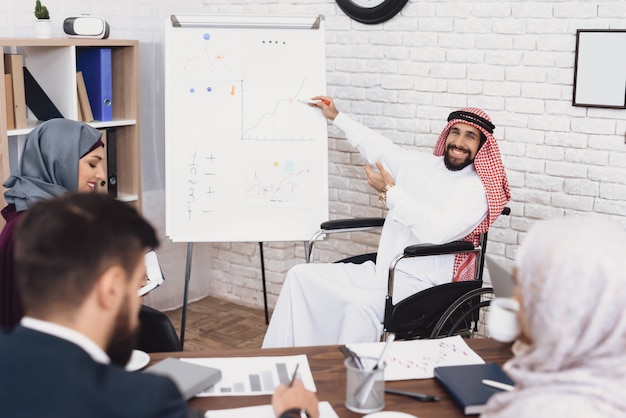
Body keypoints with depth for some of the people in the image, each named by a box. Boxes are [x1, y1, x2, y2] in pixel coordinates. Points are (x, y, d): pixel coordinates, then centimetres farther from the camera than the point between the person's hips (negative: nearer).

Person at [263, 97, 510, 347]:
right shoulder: (418, 164, 12)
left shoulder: (476, 190, -8)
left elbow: (437, 231, -24)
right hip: (380, 272, 8)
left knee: (363, 304, -37)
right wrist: (336, 117, 37)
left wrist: (391, 192, -17)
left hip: (420, 285, -7)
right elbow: (377, 147, 29)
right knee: (301, 276, -2)